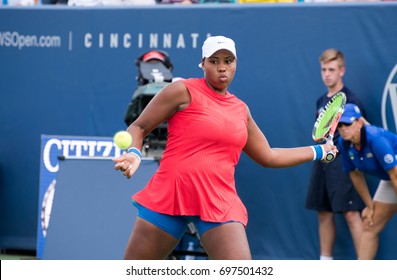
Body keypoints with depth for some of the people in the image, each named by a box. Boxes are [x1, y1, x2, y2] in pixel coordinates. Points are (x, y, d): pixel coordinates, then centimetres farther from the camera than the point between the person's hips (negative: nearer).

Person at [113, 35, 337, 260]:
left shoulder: (241, 110, 15)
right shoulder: (183, 91, -1)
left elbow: (268, 157, 27)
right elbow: (139, 127, 2)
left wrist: (318, 151, 29)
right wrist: (133, 153, -19)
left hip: (220, 204, 3)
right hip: (168, 198, -3)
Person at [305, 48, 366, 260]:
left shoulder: (350, 100, -7)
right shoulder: (321, 102, 16)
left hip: (342, 161, -8)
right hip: (322, 161, 8)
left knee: (350, 213, -13)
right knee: (324, 213, 11)